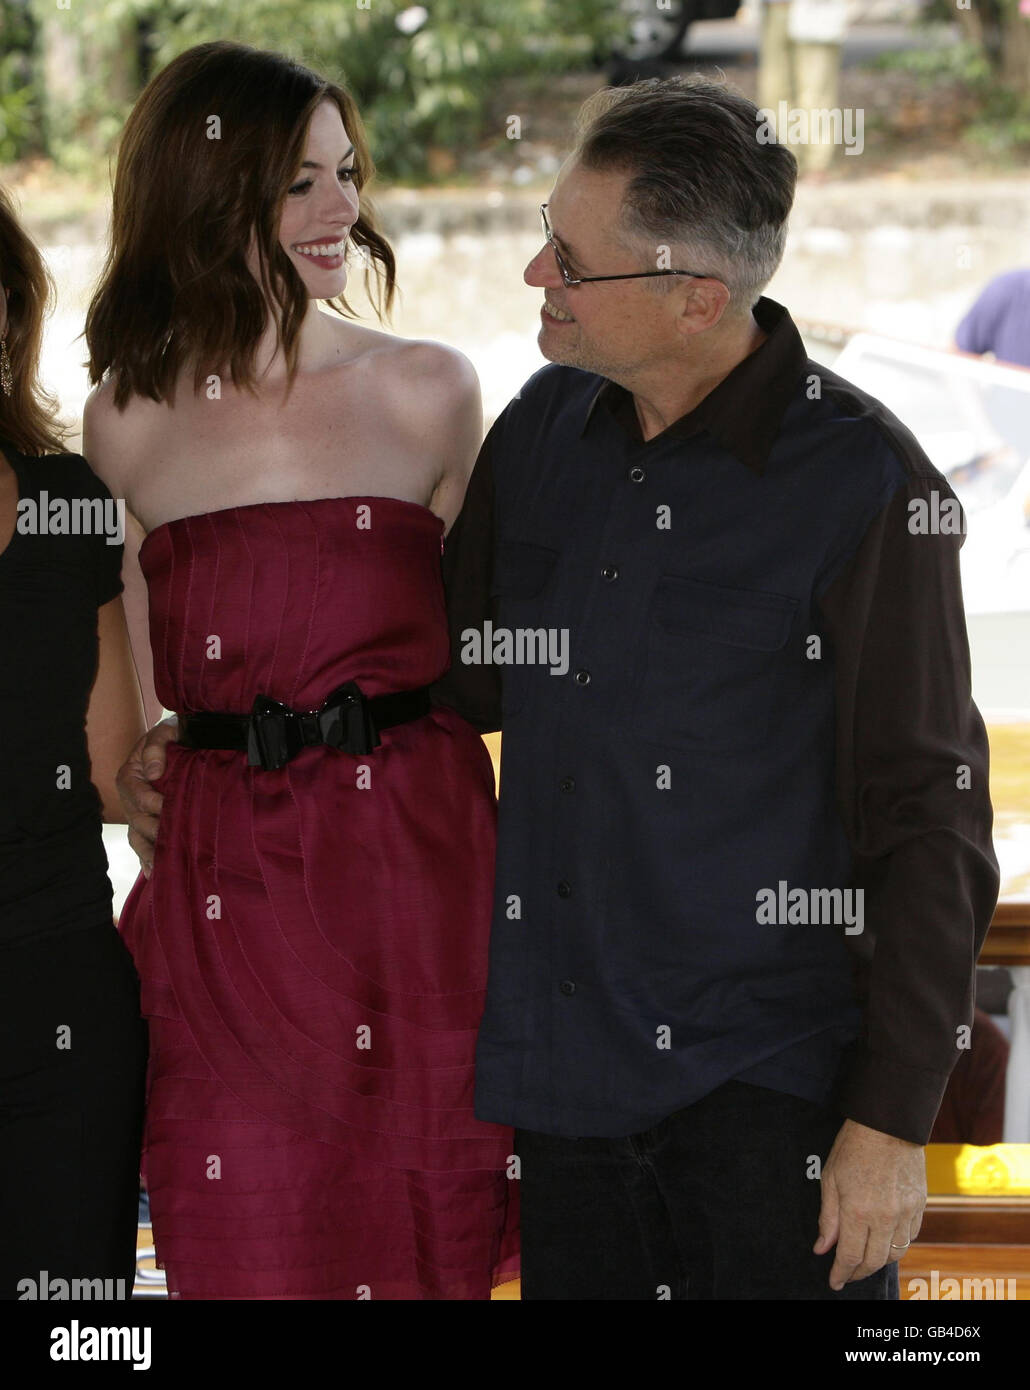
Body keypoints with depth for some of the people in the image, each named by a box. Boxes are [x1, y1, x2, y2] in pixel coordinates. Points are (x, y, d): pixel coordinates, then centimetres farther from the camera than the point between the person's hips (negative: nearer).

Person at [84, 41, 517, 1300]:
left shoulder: (427, 393, 4)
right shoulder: (130, 421, 4)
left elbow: (478, 648, 11)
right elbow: (138, 697, 11)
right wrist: (154, 884, 5)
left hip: (415, 859, 0)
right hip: (221, 887, 0)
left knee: (420, 1240, 2)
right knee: (246, 1244, 2)